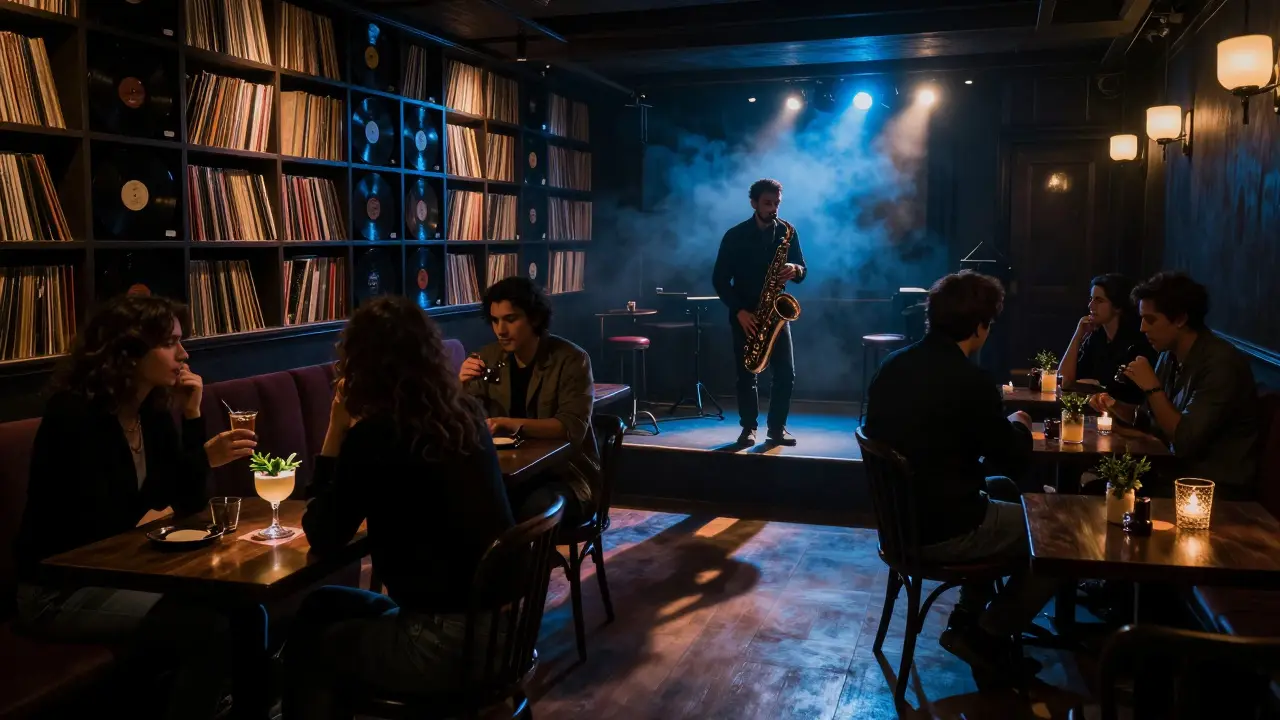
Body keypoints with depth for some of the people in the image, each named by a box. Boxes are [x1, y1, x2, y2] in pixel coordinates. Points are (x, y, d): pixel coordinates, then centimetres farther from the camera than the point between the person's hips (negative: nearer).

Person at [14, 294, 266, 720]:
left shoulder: (153, 412, 3)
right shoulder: (75, 415, -19)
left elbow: (189, 503, 2)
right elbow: (102, 526, -25)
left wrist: (192, 414, -7)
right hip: (57, 590, -7)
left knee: (245, 612, -13)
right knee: (207, 628, -25)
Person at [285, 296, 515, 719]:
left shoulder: (373, 433, -14)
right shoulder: (464, 415, 6)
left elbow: (322, 538, -3)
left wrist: (336, 431, -2)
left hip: (451, 642, -7)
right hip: (497, 624, 7)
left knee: (308, 643, 18)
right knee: (321, 608, 24)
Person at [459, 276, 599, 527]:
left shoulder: (571, 359, -10)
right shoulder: (489, 357, 4)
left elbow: (573, 427, -22)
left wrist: (518, 425, -38)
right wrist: (463, 386, -17)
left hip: (566, 474, -4)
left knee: (535, 510, -35)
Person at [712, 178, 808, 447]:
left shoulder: (787, 233, 4)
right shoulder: (735, 236, -4)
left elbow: (803, 270, 7)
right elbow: (719, 279, -5)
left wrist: (795, 271, -19)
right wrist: (739, 311, -15)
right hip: (745, 314, -2)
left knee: (786, 373, -3)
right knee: (746, 375, 0)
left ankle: (777, 427, 9)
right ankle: (749, 428, 12)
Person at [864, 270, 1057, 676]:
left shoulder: (893, 365, 1)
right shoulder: (970, 381, -22)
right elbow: (1014, 455, -8)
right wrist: (1017, 425, 13)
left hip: (902, 513, 8)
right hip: (943, 530, -8)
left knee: (1002, 489, 31)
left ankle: (968, 616, 31)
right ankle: (988, 635, 12)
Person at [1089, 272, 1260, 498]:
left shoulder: (1220, 363, -21)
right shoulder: (1170, 355, 4)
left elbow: (1185, 441, -25)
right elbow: (1151, 417, 17)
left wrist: (1152, 387, -19)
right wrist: (1115, 406, -1)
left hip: (1217, 488, -7)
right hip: (1178, 470, 7)